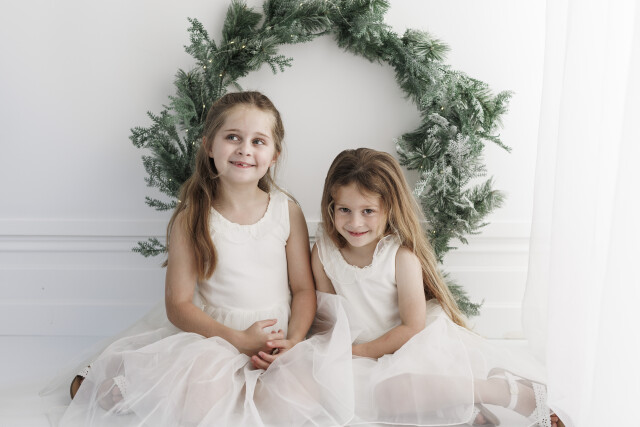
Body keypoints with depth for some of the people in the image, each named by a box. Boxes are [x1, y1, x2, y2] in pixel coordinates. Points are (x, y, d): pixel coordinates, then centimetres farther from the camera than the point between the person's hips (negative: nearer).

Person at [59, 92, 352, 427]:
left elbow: (304, 289, 4)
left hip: (276, 342, 3)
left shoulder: (288, 212, 1)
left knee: (305, 393, -26)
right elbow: (178, 304, -7)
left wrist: (293, 341, -14)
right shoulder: (191, 220, -6)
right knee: (204, 400, -33)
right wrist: (238, 339, -18)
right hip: (213, 335, -3)